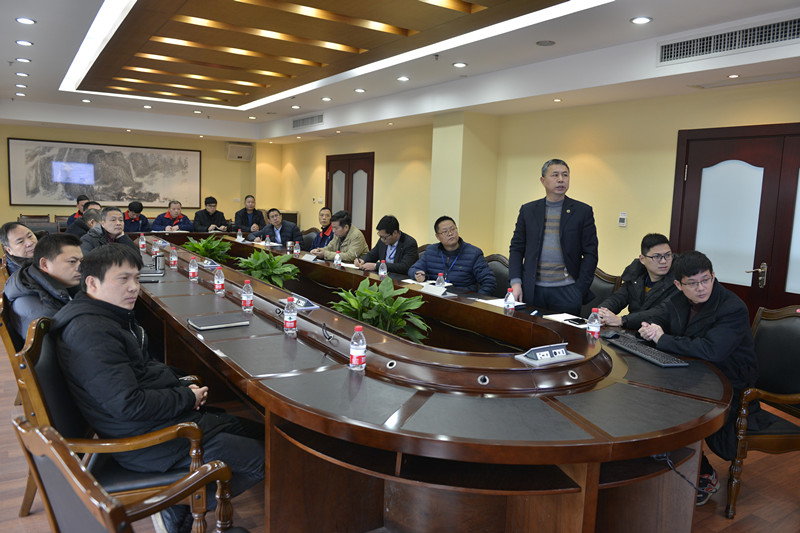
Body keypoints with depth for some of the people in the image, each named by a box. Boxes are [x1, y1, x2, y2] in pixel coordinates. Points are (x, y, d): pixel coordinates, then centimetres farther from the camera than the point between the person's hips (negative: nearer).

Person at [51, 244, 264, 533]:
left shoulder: (113, 314, 10)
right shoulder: (91, 334, -23)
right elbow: (129, 405, -28)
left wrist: (182, 386, 3)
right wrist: (187, 398, -14)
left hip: (171, 415, 11)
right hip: (147, 441, -11)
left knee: (260, 434, 10)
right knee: (261, 458, -12)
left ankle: (182, 503, 11)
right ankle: (183, 508, 3)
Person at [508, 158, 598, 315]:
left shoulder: (583, 211, 4)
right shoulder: (528, 210, 9)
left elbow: (590, 254, 2)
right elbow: (516, 248, 10)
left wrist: (579, 290, -6)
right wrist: (516, 282, -2)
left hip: (566, 291, -1)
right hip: (532, 290, 2)